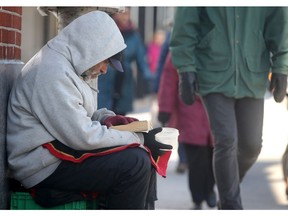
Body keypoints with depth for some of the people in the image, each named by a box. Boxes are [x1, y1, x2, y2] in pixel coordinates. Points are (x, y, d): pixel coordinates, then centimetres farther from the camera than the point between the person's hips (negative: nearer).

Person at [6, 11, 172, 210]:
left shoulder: (64, 65, 13)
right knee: (135, 162, -22)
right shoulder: (53, 71, -20)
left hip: (61, 151, 11)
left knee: (144, 156, 8)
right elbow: (82, 136, -23)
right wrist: (140, 139, -16)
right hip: (45, 167, -11)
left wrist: (110, 118, 3)